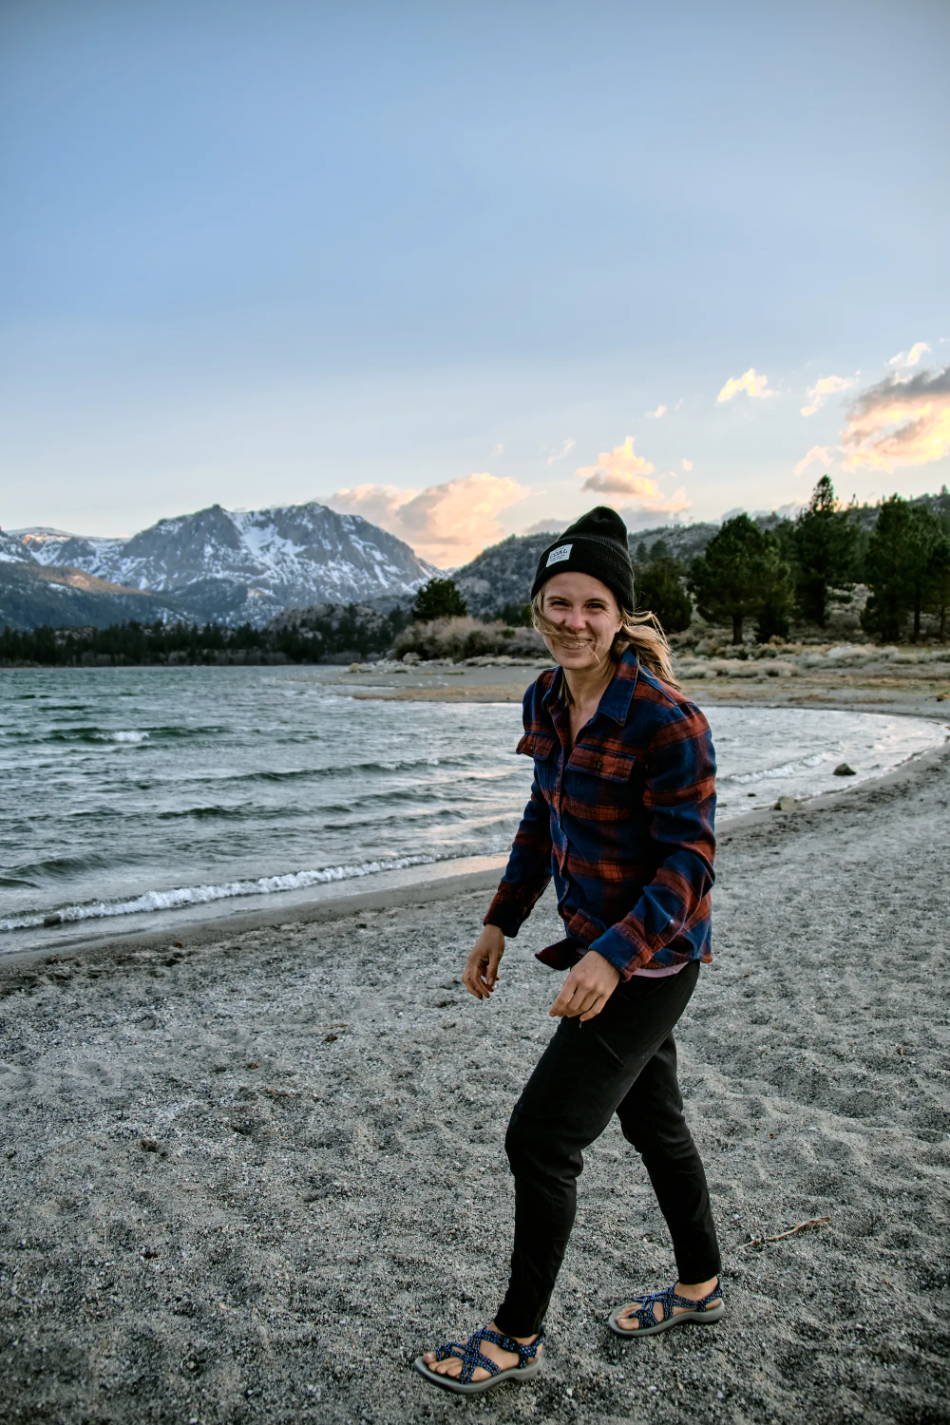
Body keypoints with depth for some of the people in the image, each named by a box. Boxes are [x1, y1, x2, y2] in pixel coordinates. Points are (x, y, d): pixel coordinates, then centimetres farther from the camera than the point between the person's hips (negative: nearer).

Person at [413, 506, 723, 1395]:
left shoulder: (666, 720, -24)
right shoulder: (546, 700, 0)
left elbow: (688, 864, -21)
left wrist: (614, 956, -32)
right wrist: (501, 923, 12)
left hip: (648, 960, -8)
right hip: (601, 945, 8)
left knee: (539, 1140, 0)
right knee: (650, 1117, 23)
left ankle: (518, 1339, 24)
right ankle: (700, 1288, 47)